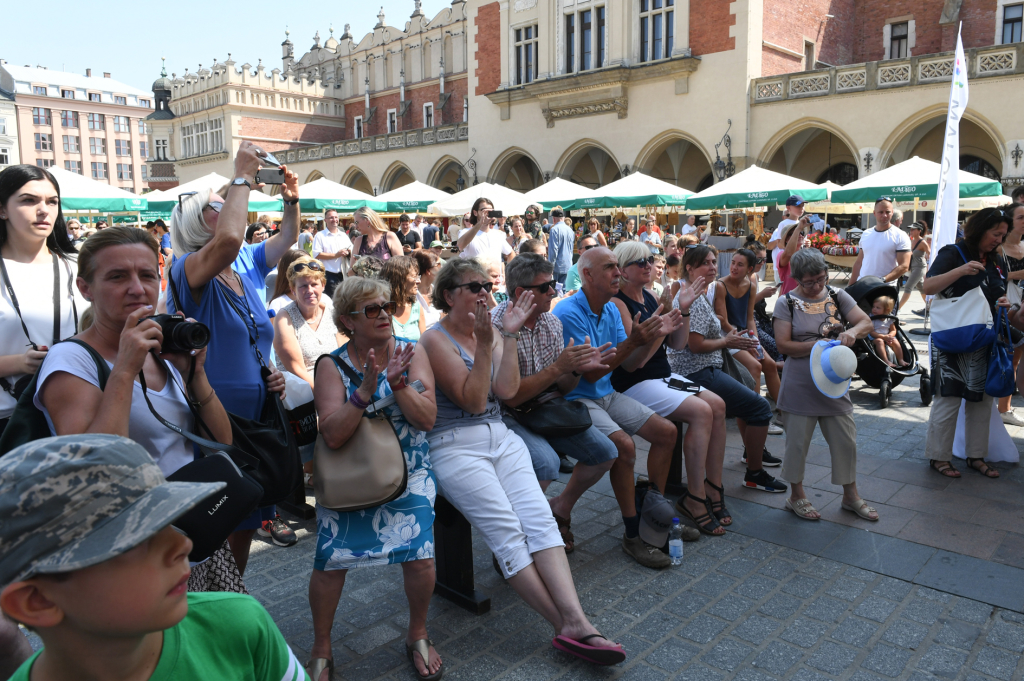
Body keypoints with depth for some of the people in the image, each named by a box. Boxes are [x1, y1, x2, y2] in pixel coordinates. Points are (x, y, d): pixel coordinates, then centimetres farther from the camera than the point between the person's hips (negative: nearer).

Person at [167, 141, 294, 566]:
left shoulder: (245, 281, 13)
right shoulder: (188, 271, -12)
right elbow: (228, 240, -36)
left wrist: (272, 377, 4)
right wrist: (242, 176, -23)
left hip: (254, 423, 8)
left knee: (244, 525, 20)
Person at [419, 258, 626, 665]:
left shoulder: (490, 332, 13)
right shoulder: (436, 340, -5)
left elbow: (507, 391, -1)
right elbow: (473, 401, -13)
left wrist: (508, 336, -4)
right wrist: (484, 346, -18)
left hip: (500, 439, 6)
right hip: (454, 447, -5)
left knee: (540, 518, -16)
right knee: (507, 532, -19)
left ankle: (575, 622, -22)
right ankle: (567, 626, -15)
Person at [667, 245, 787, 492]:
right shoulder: (696, 300, -20)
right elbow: (695, 345, -25)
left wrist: (730, 339, 15)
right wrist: (727, 342, -9)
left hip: (689, 371, 12)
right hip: (698, 374, -12)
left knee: (747, 396, 31)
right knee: (760, 407, -10)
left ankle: (752, 451, 48)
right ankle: (754, 474, 0)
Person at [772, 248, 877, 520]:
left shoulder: (837, 297, 6)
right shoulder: (787, 302, -4)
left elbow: (866, 322, 0)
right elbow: (783, 345, -10)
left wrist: (852, 331, -21)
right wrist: (819, 345, -18)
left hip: (835, 383, 4)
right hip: (800, 386, -3)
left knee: (846, 440, 10)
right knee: (798, 441, 6)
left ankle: (850, 495, 29)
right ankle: (797, 495, 25)